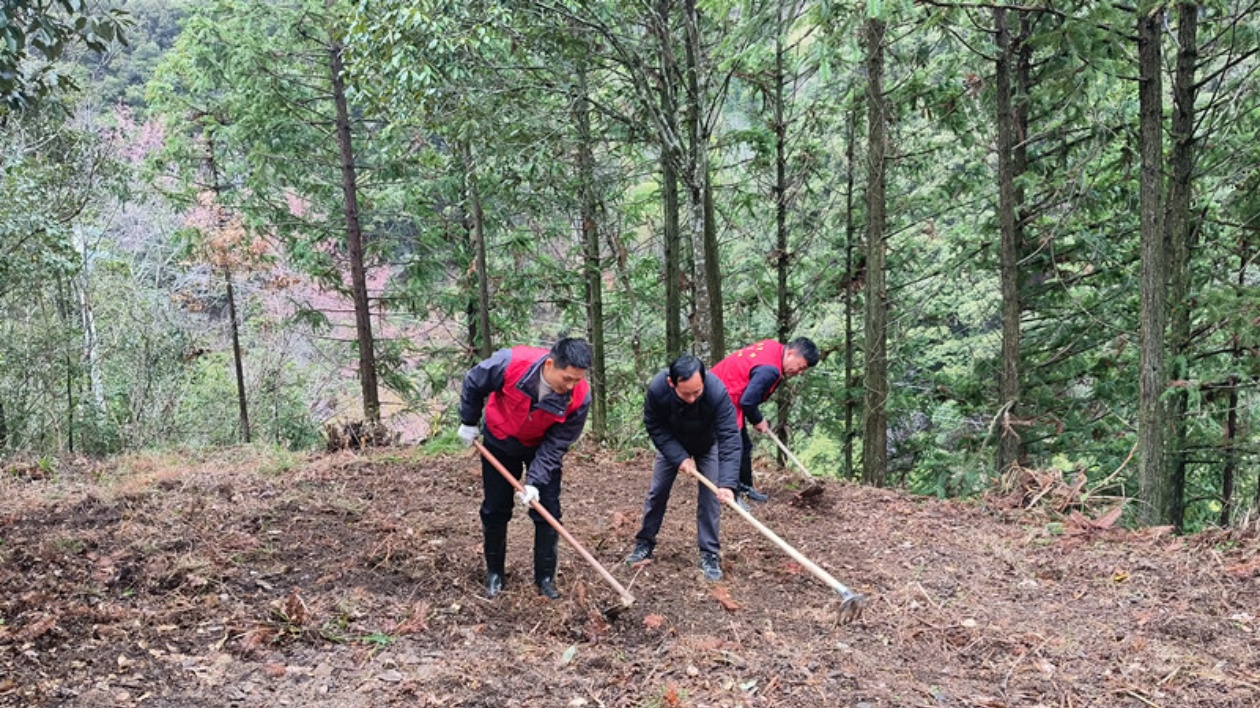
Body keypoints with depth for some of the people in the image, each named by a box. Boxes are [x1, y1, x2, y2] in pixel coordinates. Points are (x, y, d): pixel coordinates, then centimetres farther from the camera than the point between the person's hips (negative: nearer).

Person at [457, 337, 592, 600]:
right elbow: (473, 384, -15)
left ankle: (545, 578, 12)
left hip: (542, 447, 1)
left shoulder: (580, 397, -32)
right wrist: (469, 423, -4)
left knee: (548, 512, -3)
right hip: (499, 442, 0)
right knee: (495, 510, 7)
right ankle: (494, 572, 26)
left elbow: (556, 445, -22)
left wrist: (534, 482, -28)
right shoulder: (511, 363, -37)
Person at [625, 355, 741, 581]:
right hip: (672, 443, 2)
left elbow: (729, 438, -42)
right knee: (657, 491, 4)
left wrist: (727, 484, -50)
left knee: (710, 496, -8)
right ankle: (645, 542, 22)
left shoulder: (717, 392, -42)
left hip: (707, 444, -1)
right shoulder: (657, 389, -37)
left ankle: (709, 554, 4)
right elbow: (654, 427, -20)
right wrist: (679, 457, -29)